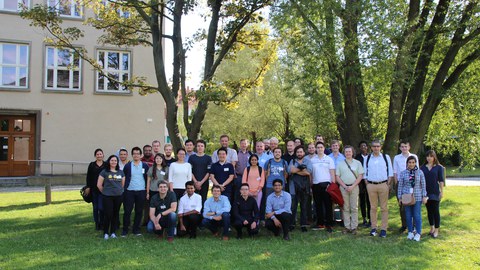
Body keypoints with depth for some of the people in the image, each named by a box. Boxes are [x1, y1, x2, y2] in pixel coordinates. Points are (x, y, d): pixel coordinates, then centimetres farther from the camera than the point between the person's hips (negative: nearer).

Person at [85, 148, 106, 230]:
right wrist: (88, 187, -1)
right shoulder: (92, 165, 6)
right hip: (94, 189, 2)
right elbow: (88, 177, 6)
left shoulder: (106, 165, 2)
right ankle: (96, 223, 17)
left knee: (101, 207, -8)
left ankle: (102, 224, 6)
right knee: (95, 208, 7)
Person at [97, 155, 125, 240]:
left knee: (116, 214, 7)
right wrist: (105, 192, 6)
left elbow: (123, 184, 16)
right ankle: (105, 233, 8)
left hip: (118, 196, 4)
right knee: (108, 214, -6)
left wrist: (119, 191, 11)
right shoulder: (104, 172, -2)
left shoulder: (121, 172, 10)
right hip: (107, 197, -4)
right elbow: (99, 185, -1)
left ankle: (113, 232, 18)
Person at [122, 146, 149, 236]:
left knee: (139, 211, 6)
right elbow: (124, 179, 7)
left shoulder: (145, 166, 5)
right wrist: (124, 189, 1)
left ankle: (136, 229, 17)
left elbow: (148, 178, 8)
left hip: (141, 192, 1)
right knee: (127, 211, -1)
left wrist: (147, 191, 3)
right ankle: (125, 230, 9)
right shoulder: (127, 166, 2)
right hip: (129, 191, -1)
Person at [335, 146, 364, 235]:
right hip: (343, 187, 1)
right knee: (345, 208, 2)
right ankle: (347, 226, 8)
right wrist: (345, 187, -7)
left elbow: (360, 176, 1)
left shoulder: (357, 163, 7)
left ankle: (354, 227, 3)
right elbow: (337, 177, 4)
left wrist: (352, 186, -9)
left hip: (354, 187, -1)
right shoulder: (340, 163, 8)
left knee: (354, 208, -1)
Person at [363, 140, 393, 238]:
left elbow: (390, 172, 6)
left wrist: (388, 184, -2)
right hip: (371, 185, 1)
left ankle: (384, 229, 6)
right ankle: (373, 228, 12)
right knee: (373, 207, 6)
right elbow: (365, 172, 11)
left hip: (383, 185, -1)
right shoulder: (367, 158, 8)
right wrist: (367, 183, 2)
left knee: (384, 208, 1)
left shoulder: (386, 157, 5)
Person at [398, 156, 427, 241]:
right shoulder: (403, 173, 1)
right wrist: (400, 198, 4)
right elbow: (400, 186, 5)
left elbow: (423, 185, 4)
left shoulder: (420, 172, 1)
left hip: (417, 197, -1)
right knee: (408, 216, 6)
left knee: (417, 215, 0)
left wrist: (424, 196, 1)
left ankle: (418, 233, 11)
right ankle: (410, 232, 19)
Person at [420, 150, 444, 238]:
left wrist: (441, 191, -6)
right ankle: (432, 228, 23)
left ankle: (436, 230, 4)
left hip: (435, 192, -3)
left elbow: (441, 180, -2)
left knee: (435, 210, -2)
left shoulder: (439, 167, 0)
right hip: (426, 192, 3)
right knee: (429, 210, 10)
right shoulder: (423, 167, 8)